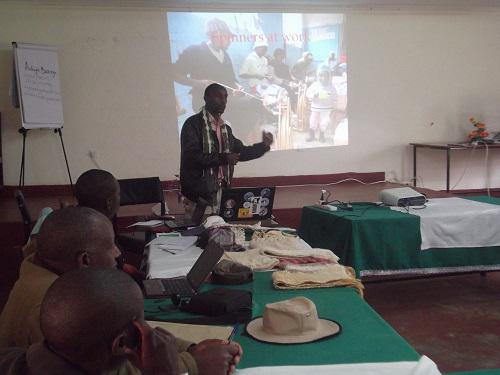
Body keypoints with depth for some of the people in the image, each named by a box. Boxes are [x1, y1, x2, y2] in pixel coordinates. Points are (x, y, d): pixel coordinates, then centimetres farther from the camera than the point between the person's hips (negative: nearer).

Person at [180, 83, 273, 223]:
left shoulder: (225, 128, 15)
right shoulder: (193, 124, -9)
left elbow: (241, 152, 22)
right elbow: (191, 156, -20)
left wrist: (264, 145, 9)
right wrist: (223, 158, -23)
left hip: (222, 191, 7)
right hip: (199, 193, -7)